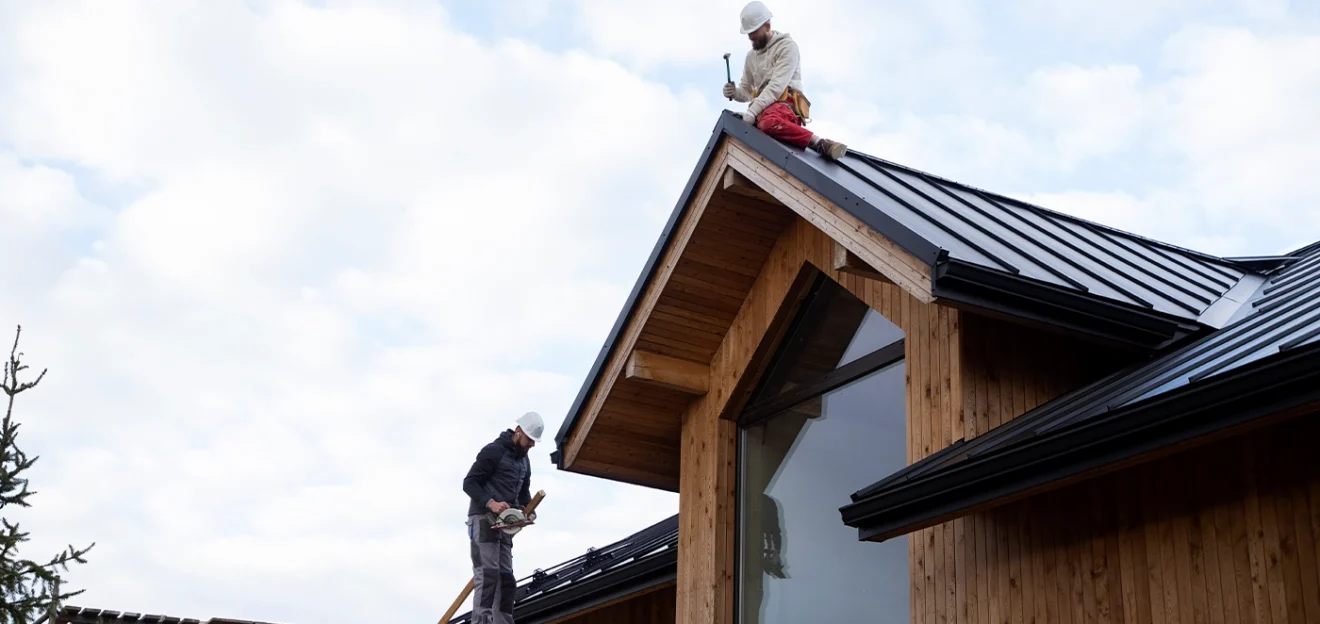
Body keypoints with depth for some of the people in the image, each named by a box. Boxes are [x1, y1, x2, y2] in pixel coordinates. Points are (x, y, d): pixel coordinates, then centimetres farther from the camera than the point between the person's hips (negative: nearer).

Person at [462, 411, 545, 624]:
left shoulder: (524, 461, 18)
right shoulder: (493, 451, -8)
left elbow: (524, 493, 23)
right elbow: (469, 482, -12)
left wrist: (530, 512, 2)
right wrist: (491, 503, -26)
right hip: (483, 520, -9)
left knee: (505, 577, 7)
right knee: (487, 574, -17)